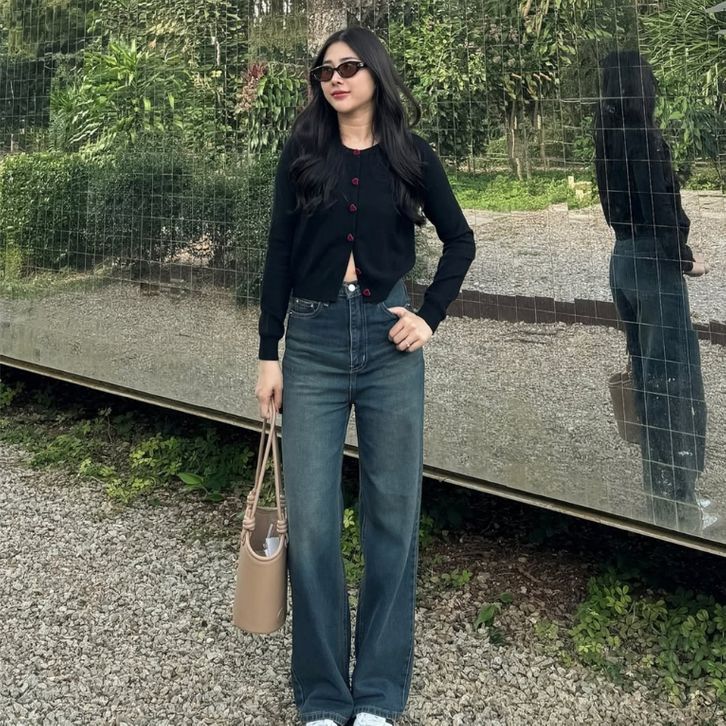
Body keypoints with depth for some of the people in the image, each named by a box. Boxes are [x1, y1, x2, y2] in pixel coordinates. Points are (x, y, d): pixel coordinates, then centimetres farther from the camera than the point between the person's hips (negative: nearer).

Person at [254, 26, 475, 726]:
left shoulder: (409, 154, 6)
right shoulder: (302, 153, 5)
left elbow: (460, 239, 13)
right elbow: (280, 253, 4)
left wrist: (430, 315, 0)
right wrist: (268, 353, 0)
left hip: (389, 341, 1)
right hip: (313, 341, 0)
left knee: (392, 512, 5)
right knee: (310, 520, -1)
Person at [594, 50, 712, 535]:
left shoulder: (608, 136, 10)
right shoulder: (642, 135, -15)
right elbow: (659, 208, -19)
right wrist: (686, 260, -6)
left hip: (623, 260, 9)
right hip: (653, 261, -8)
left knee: (648, 379, 15)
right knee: (675, 383, -2)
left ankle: (660, 493, 24)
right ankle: (678, 505, 4)